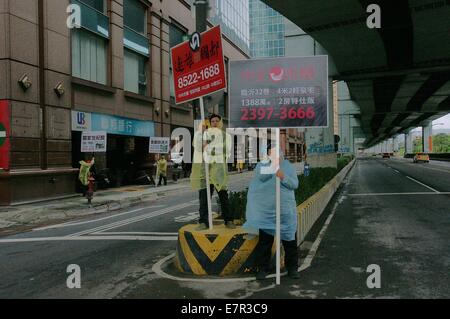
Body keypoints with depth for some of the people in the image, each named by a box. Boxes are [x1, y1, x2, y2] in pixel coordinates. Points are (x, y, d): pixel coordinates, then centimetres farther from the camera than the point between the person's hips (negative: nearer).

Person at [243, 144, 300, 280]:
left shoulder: (288, 165, 6)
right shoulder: (262, 165, 2)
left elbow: (295, 184, -2)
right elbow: (262, 176, -19)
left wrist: (283, 177, -18)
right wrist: (273, 163, -28)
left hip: (286, 211, 1)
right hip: (266, 211, -1)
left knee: (290, 241, 9)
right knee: (264, 241, 7)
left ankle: (292, 268, 25)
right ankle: (262, 268, 21)